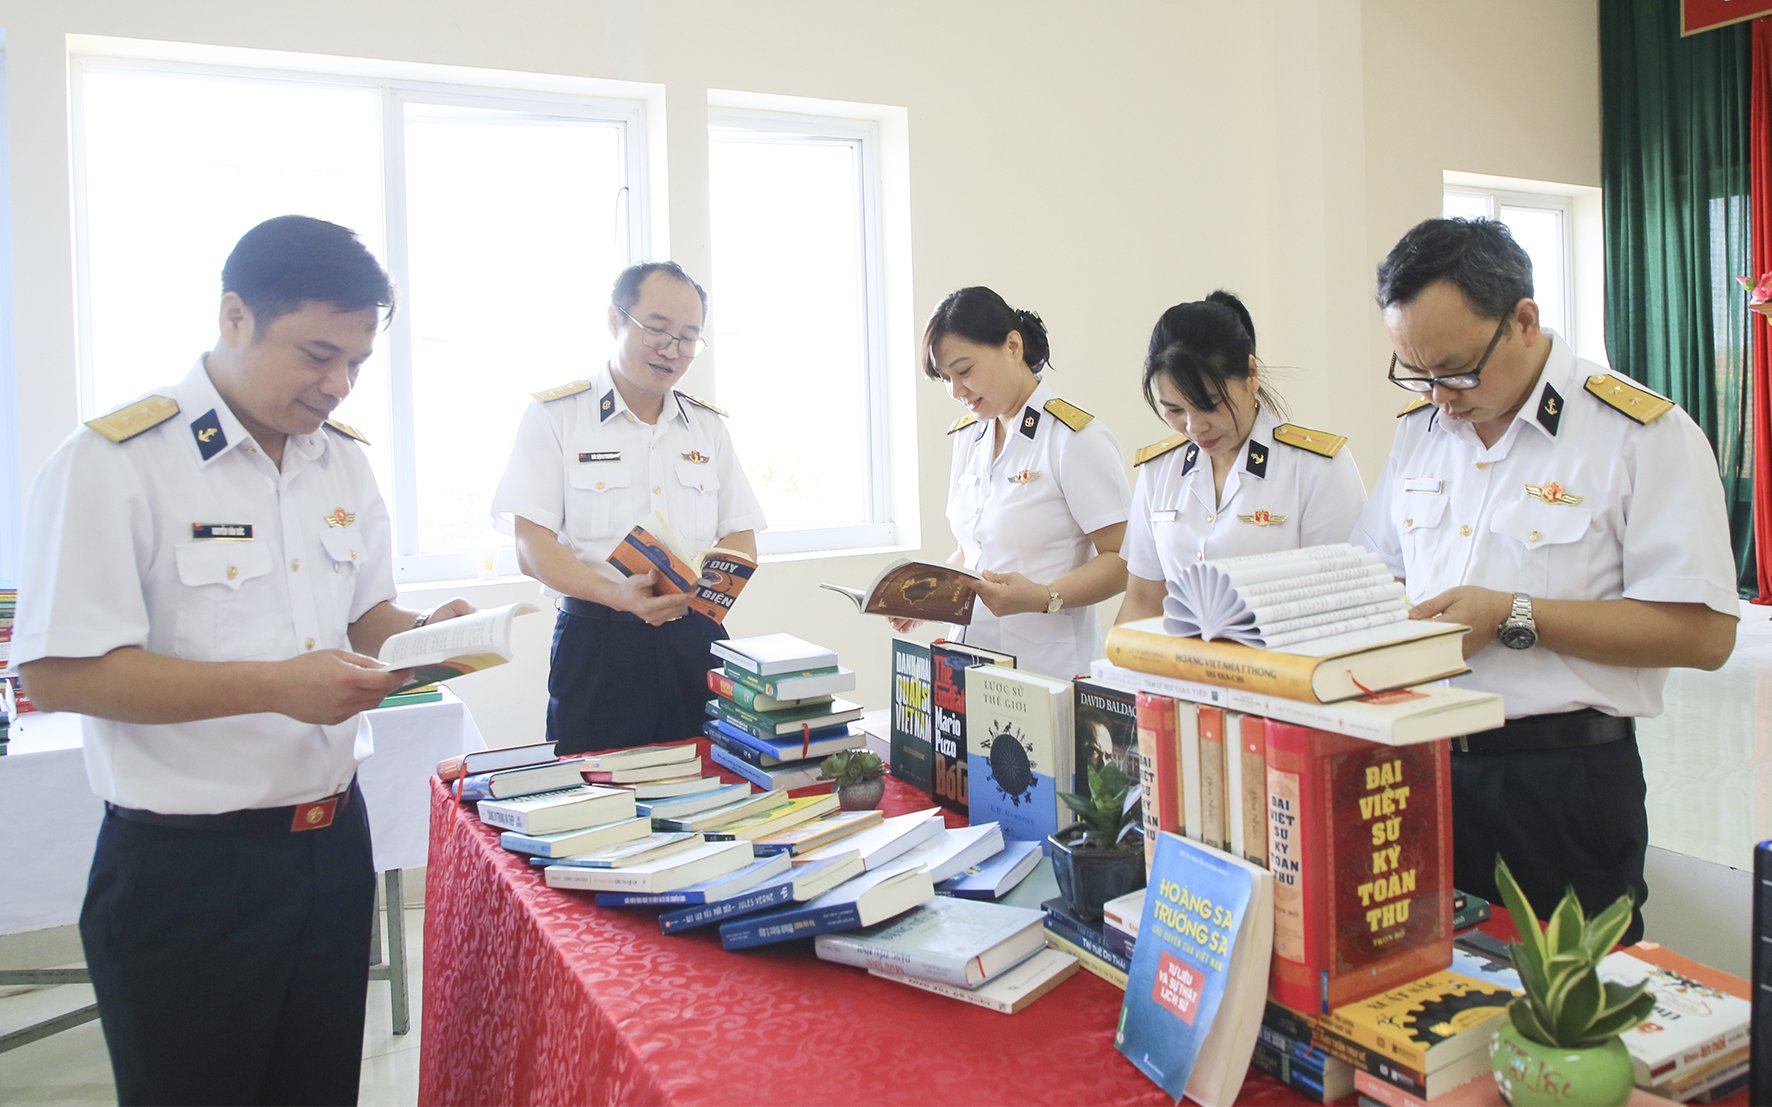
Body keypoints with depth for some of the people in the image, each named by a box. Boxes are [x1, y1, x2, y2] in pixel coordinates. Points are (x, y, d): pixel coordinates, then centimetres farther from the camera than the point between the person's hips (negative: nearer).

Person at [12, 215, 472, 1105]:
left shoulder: (343, 462, 7)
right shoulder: (112, 463, -13)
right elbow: (57, 672, -17)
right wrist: (275, 686, -24)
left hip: (334, 842, 6)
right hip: (186, 866, -6)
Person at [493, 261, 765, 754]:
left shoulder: (709, 426, 13)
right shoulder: (555, 415, 0)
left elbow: (741, 541, 10)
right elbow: (532, 548, -7)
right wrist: (616, 595, -24)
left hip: (696, 640, 4)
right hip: (596, 644, -3)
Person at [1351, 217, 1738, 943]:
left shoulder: (1642, 433, -9)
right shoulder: (1418, 428, 9)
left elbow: (1704, 632, -15)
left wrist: (1515, 618, -18)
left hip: (1564, 781, -5)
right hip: (1422, 766, 5)